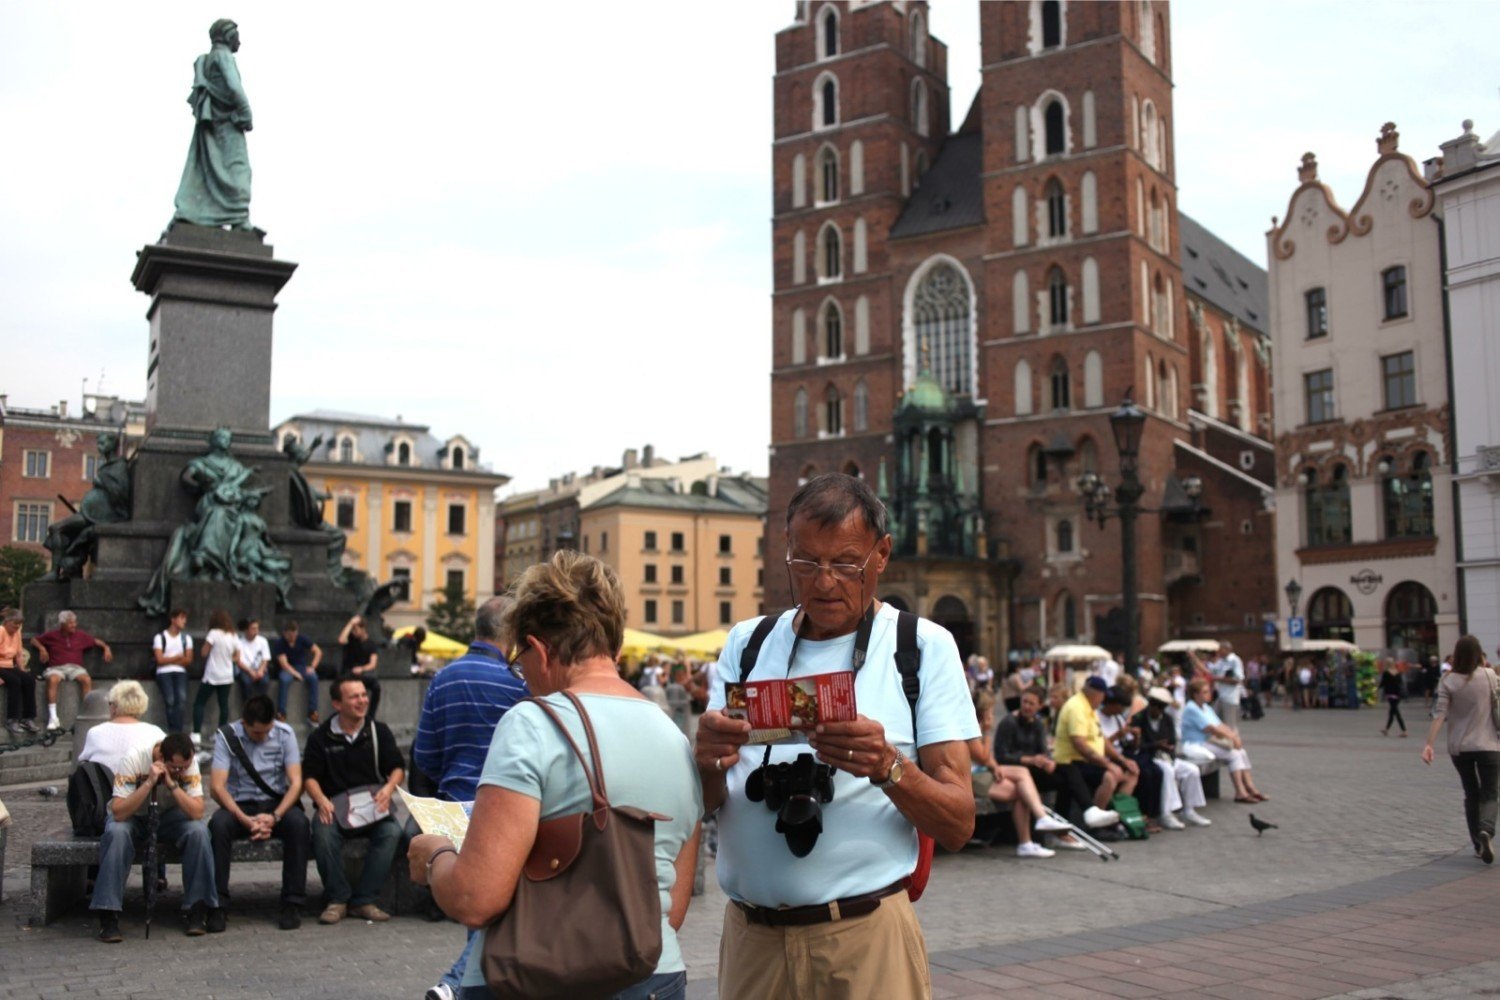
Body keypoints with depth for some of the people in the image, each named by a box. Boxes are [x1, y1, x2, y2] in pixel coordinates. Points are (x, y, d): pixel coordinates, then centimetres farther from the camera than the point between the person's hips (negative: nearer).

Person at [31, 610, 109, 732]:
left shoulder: (81, 635, 13)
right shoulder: (52, 635, 7)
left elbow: (96, 641, 24)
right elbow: (34, 640, 15)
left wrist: (106, 647, 7)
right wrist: (41, 648, -4)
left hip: (75, 667, 2)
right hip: (56, 667, -2)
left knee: (87, 679, -31)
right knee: (52, 680, -37)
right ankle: (53, 718, -38)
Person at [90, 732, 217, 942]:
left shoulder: (188, 762, -21)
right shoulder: (135, 758, -28)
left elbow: (197, 812, -27)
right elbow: (118, 812, -33)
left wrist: (171, 783, -36)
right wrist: (150, 782, -41)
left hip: (169, 816, 2)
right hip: (132, 815, -2)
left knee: (198, 830, -29)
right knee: (116, 832, -36)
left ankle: (197, 909, -17)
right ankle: (108, 916, -29)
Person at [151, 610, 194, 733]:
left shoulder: (186, 638, 12)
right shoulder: (160, 637, 1)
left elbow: (188, 660, 6)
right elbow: (160, 659, -5)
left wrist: (169, 660, -3)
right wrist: (178, 657, 1)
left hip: (180, 672, 3)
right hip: (164, 673, -3)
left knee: (182, 699, -21)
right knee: (170, 701, -21)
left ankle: (175, 732, -20)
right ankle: (175, 732, -17)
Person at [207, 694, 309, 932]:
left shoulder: (284, 734, -4)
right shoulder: (226, 736, -7)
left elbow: (296, 782, -8)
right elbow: (216, 787, -15)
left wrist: (275, 817, -23)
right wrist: (245, 820, -27)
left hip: (277, 803, 0)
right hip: (240, 804, 0)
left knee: (298, 822, -32)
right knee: (218, 824, -33)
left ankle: (292, 903, -25)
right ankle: (218, 905, -25)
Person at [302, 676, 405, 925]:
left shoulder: (379, 731, 10)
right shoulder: (320, 737, 7)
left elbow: (398, 768, 8)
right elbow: (310, 776, 4)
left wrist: (389, 788, -14)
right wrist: (321, 800, -16)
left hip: (373, 805, 1)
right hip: (335, 806, -1)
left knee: (392, 832, -31)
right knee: (323, 833, -34)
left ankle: (363, 900, -21)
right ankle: (337, 899, -17)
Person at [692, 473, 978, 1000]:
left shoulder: (924, 646, -3)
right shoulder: (747, 643, 7)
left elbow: (957, 826, -6)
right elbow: (705, 804, 4)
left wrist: (888, 767, -25)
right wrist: (708, 760, -18)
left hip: (866, 940, -3)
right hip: (748, 934, 3)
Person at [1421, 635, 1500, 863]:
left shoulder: (1448, 681, -7)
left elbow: (1439, 715, -14)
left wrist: (1428, 744, -15)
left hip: (1459, 748, 1)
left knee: (1471, 795, 16)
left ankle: (1478, 844, 18)